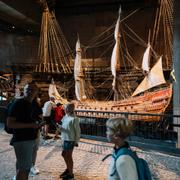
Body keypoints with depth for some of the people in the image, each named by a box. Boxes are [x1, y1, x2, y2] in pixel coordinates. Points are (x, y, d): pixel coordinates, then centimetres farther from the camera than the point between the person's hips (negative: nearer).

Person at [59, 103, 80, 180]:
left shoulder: (74, 119, -19)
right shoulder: (65, 117, 6)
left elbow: (77, 131, -15)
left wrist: (76, 141, -13)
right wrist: (58, 126, -8)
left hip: (70, 140, -8)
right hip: (64, 139, 8)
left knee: (68, 156, 4)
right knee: (64, 154, 20)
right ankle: (68, 169, 43)